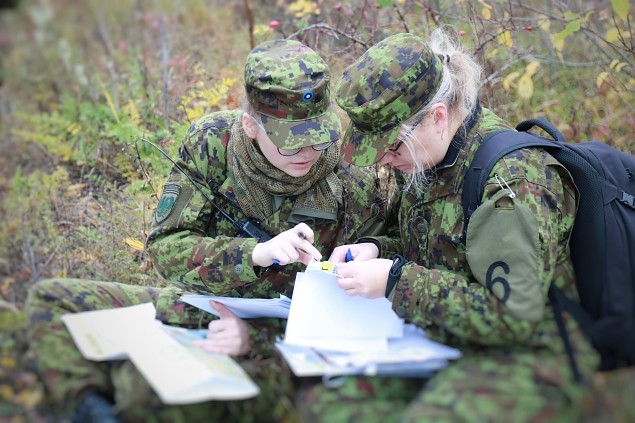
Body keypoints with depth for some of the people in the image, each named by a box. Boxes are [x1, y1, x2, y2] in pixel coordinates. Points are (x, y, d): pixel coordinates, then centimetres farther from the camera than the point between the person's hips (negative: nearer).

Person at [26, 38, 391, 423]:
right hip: (191, 304, 5)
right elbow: (165, 246, -9)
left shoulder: (357, 192, -14)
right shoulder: (212, 141, -9)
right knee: (49, 299, -8)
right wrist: (254, 253, -27)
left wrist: (256, 334, -25)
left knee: (145, 383, -34)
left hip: (275, 337, -4)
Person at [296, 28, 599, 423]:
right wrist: (374, 250, -2)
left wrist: (397, 280, -24)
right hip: (442, 342, 8)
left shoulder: (513, 177, -22)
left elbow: (515, 318, -25)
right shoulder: (431, 157, 4)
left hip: (528, 356, -7)